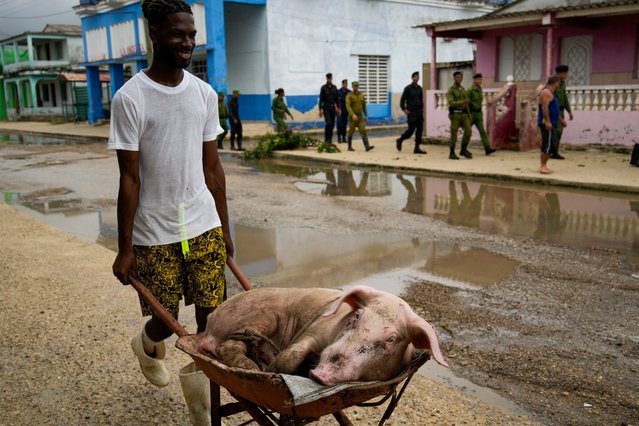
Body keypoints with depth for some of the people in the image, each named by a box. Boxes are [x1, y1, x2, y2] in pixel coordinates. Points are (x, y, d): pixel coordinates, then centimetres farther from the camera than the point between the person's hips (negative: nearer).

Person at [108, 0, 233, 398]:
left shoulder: (205, 93, 4)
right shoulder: (130, 98, -9)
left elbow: (212, 166, 9)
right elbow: (130, 177, -9)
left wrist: (224, 228, 11)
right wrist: (125, 249, -8)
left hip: (204, 226, 4)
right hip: (155, 233, -3)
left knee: (211, 318, 5)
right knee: (166, 320, 8)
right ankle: (147, 345, 44)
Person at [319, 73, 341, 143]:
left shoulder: (334, 87, 9)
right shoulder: (323, 88, -2)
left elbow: (337, 98, 14)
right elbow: (321, 99, -4)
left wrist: (338, 108, 8)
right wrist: (321, 109, -12)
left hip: (333, 108, 4)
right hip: (326, 108, -4)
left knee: (332, 124, 4)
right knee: (328, 123, -17)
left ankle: (330, 139, 12)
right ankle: (326, 138, -6)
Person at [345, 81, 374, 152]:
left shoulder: (361, 95, 9)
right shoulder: (349, 95, -7)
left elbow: (364, 106, 15)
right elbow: (348, 106, -19)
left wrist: (366, 115, 13)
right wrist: (353, 114, -32)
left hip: (360, 117, 4)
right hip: (352, 117, -4)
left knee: (363, 131, -8)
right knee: (351, 132, 4)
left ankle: (367, 146, -17)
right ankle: (350, 146, 17)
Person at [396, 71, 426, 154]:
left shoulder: (419, 88, 12)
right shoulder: (408, 88, -5)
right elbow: (402, 100, -4)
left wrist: (422, 109, 11)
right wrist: (404, 110, -11)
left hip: (419, 112, 6)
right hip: (411, 112, -6)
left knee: (420, 129, -2)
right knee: (411, 130, -5)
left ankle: (417, 148, 1)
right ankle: (400, 140, 19)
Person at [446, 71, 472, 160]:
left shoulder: (463, 89, 15)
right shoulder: (450, 91, -7)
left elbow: (466, 104, 18)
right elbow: (451, 103, -20)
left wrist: (469, 116, 13)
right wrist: (463, 102, -31)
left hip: (463, 114, 6)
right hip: (455, 115, -6)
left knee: (468, 131, -6)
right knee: (454, 134, -4)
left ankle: (463, 150, 7)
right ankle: (452, 154, 5)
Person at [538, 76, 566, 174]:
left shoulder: (551, 93, 22)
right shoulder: (546, 92, -12)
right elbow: (544, 107, -23)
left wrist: (560, 119, 34)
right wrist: (547, 121, -29)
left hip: (551, 123, 11)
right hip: (547, 123, -11)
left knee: (552, 145, 10)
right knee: (549, 145, -14)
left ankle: (544, 166, 13)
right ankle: (543, 166, -13)